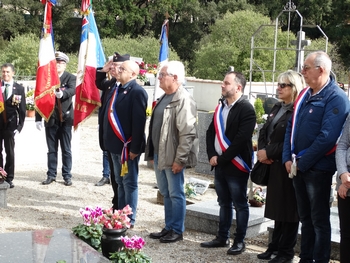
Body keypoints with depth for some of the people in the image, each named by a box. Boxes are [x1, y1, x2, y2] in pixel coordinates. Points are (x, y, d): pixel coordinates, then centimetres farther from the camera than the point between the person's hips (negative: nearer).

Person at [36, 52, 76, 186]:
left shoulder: (71, 78, 0)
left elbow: (72, 90, -21)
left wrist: (62, 93, -43)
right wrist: (38, 118, -2)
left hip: (65, 119, -2)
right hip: (50, 119, 2)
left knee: (66, 149, 4)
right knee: (51, 149, 8)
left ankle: (67, 175, 11)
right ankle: (51, 175, 16)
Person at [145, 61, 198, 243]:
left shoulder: (183, 100, -16)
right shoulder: (165, 97, 14)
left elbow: (187, 133, -21)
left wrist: (179, 159, -21)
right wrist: (152, 152, 18)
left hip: (172, 157, -9)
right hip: (159, 155, 9)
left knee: (176, 194, 3)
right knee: (165, 193, 16)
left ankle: (177, 231, 15)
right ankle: (169, 227, 28)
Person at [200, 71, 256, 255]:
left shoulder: (246, 109, -12)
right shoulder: (221, 106, 13)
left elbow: (241, 140, -19)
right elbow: (211, 132, 13)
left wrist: (221, 158, -15)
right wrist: (212, 155, -2)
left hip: (236, 166, -7)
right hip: (219, 164, 8)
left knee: (240, 205, 4)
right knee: (224, 203, 16)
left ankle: (239, 241, 14)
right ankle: (222, 237, 26)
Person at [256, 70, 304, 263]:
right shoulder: (277, 108, 14)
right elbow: (264, 132, 13)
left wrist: (269, 152, -16)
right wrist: (262, 151, -4)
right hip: (274, 166, 8)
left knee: (288, 209, 2)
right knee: (278, 207, 15)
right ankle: (275, 247, 25)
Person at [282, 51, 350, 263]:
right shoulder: (305, 95, 12)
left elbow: (327, 137, -21)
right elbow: (291, 127, 13)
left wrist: (302, 163, -16)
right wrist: (288, 158, 1)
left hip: (318, 169, -8)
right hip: (298, 167, 8)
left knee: (319, 220, 2)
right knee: (305, 217, 16)